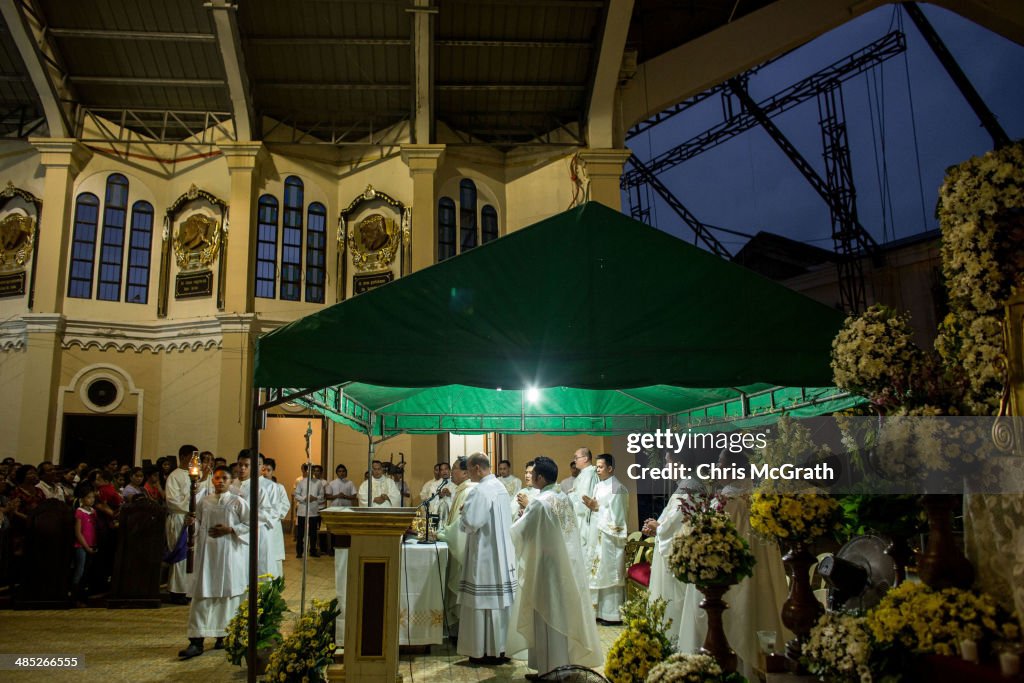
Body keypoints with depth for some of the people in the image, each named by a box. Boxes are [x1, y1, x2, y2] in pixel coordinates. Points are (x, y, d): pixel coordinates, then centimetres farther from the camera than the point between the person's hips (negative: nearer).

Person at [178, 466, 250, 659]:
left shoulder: (238, 502, -2)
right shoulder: (204, 502, 7)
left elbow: (250, 524, -2)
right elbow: (198, 526, 14)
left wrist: (230, 530, -13)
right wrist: (192, 523, -7)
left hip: (230, 553, -2)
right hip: (207, 551, 2)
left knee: (227, 594, 4)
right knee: (202, 594, -2)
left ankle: (223, 635, 18)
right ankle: (197, 641, -1)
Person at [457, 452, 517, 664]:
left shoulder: (480, 491, -18)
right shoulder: (501, 487, 9)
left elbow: (470, 523, -22)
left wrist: (462, 515, -2)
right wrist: (470, 512, 15)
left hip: (485, 554, -8)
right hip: (502, 553, 8)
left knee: (483, 601, 1)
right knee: (499, 599, 12)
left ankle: (486, 651, 8)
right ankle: (498, 648, 20)